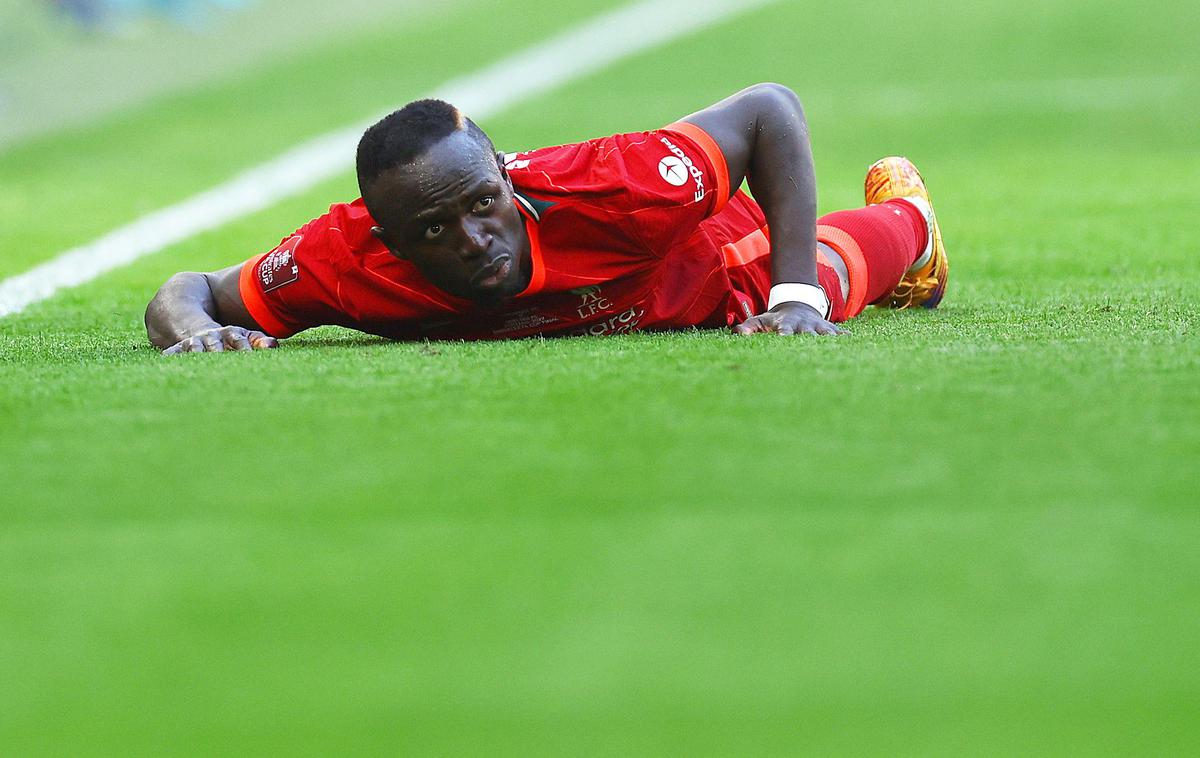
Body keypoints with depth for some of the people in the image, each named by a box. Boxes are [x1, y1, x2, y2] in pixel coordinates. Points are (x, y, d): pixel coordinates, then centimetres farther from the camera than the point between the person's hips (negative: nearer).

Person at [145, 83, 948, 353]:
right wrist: (192, 329, -55)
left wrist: (794, 298, -40)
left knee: (828, 278, 34)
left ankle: (905, 213, 69)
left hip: (728, 271, -2)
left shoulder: (605, 189, -50)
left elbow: (769, 107, -37)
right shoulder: (348, 258, -44)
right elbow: (186, 291, -31)